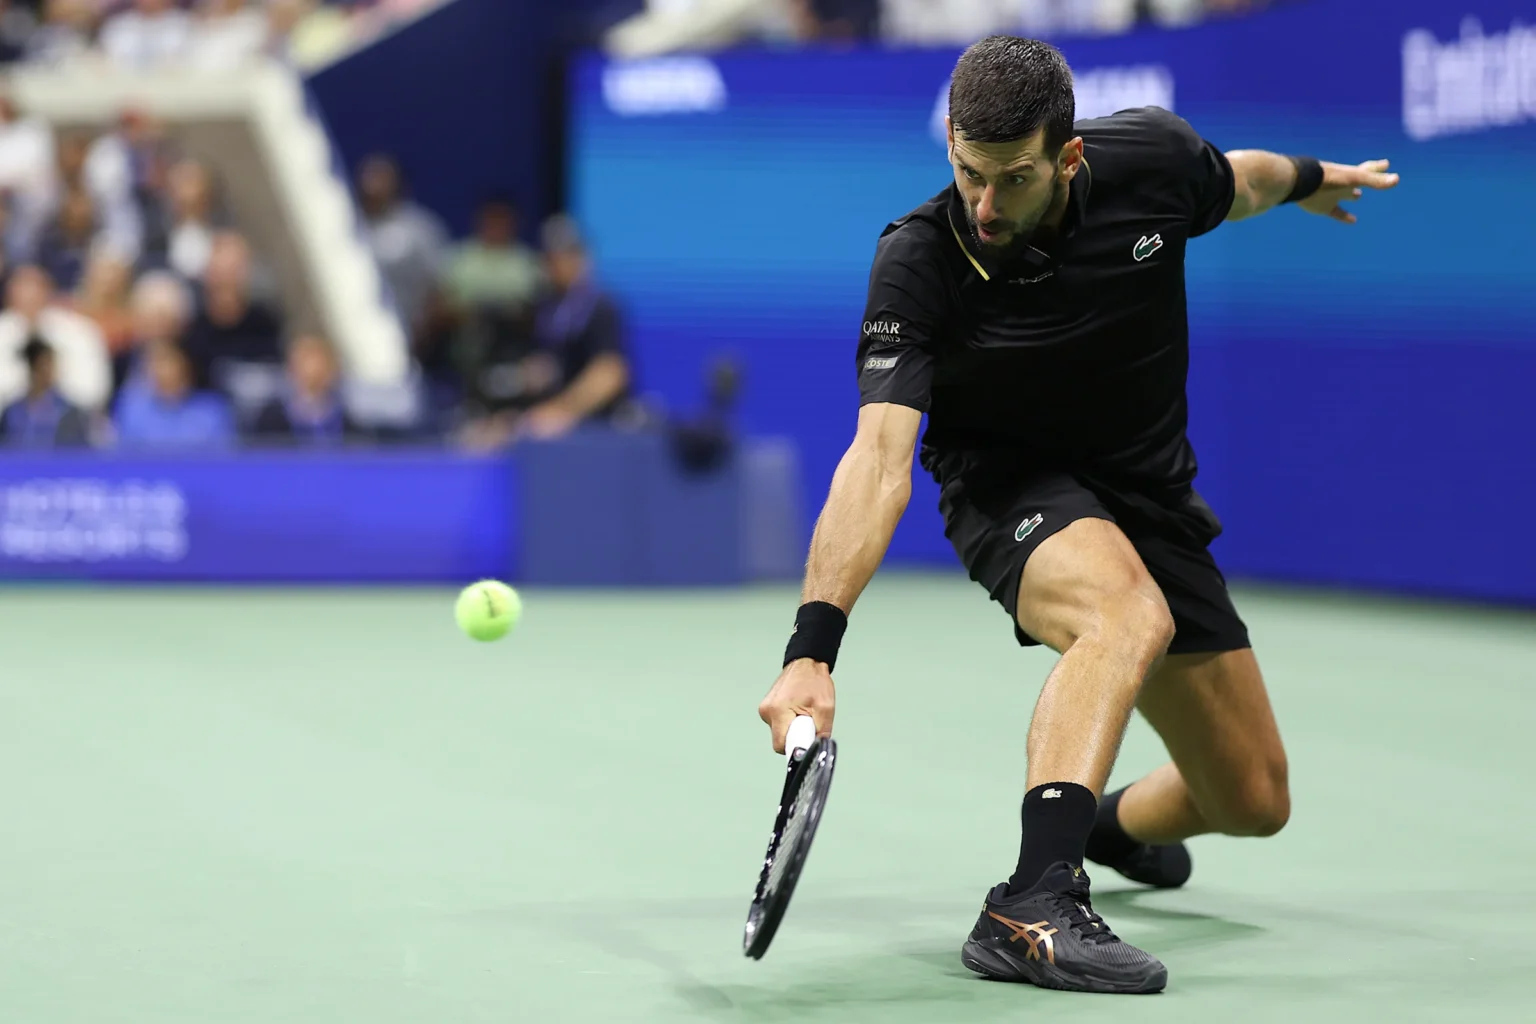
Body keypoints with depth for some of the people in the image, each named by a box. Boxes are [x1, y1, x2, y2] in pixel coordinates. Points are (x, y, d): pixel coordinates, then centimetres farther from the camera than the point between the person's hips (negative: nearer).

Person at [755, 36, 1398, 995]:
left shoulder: (1152, 158, -18)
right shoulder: (919, 261, -28)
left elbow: (1239, 183, 8)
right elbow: (881, 458, -37)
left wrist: (1312, 179, 30)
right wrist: (813, 648, -48)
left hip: (1151, 493, 5)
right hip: (1012, 488, -5)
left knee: (1254, 802, 9)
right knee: (1129, 613, -40)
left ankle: (1112, 822, 44)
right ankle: (1034, 906, -50)